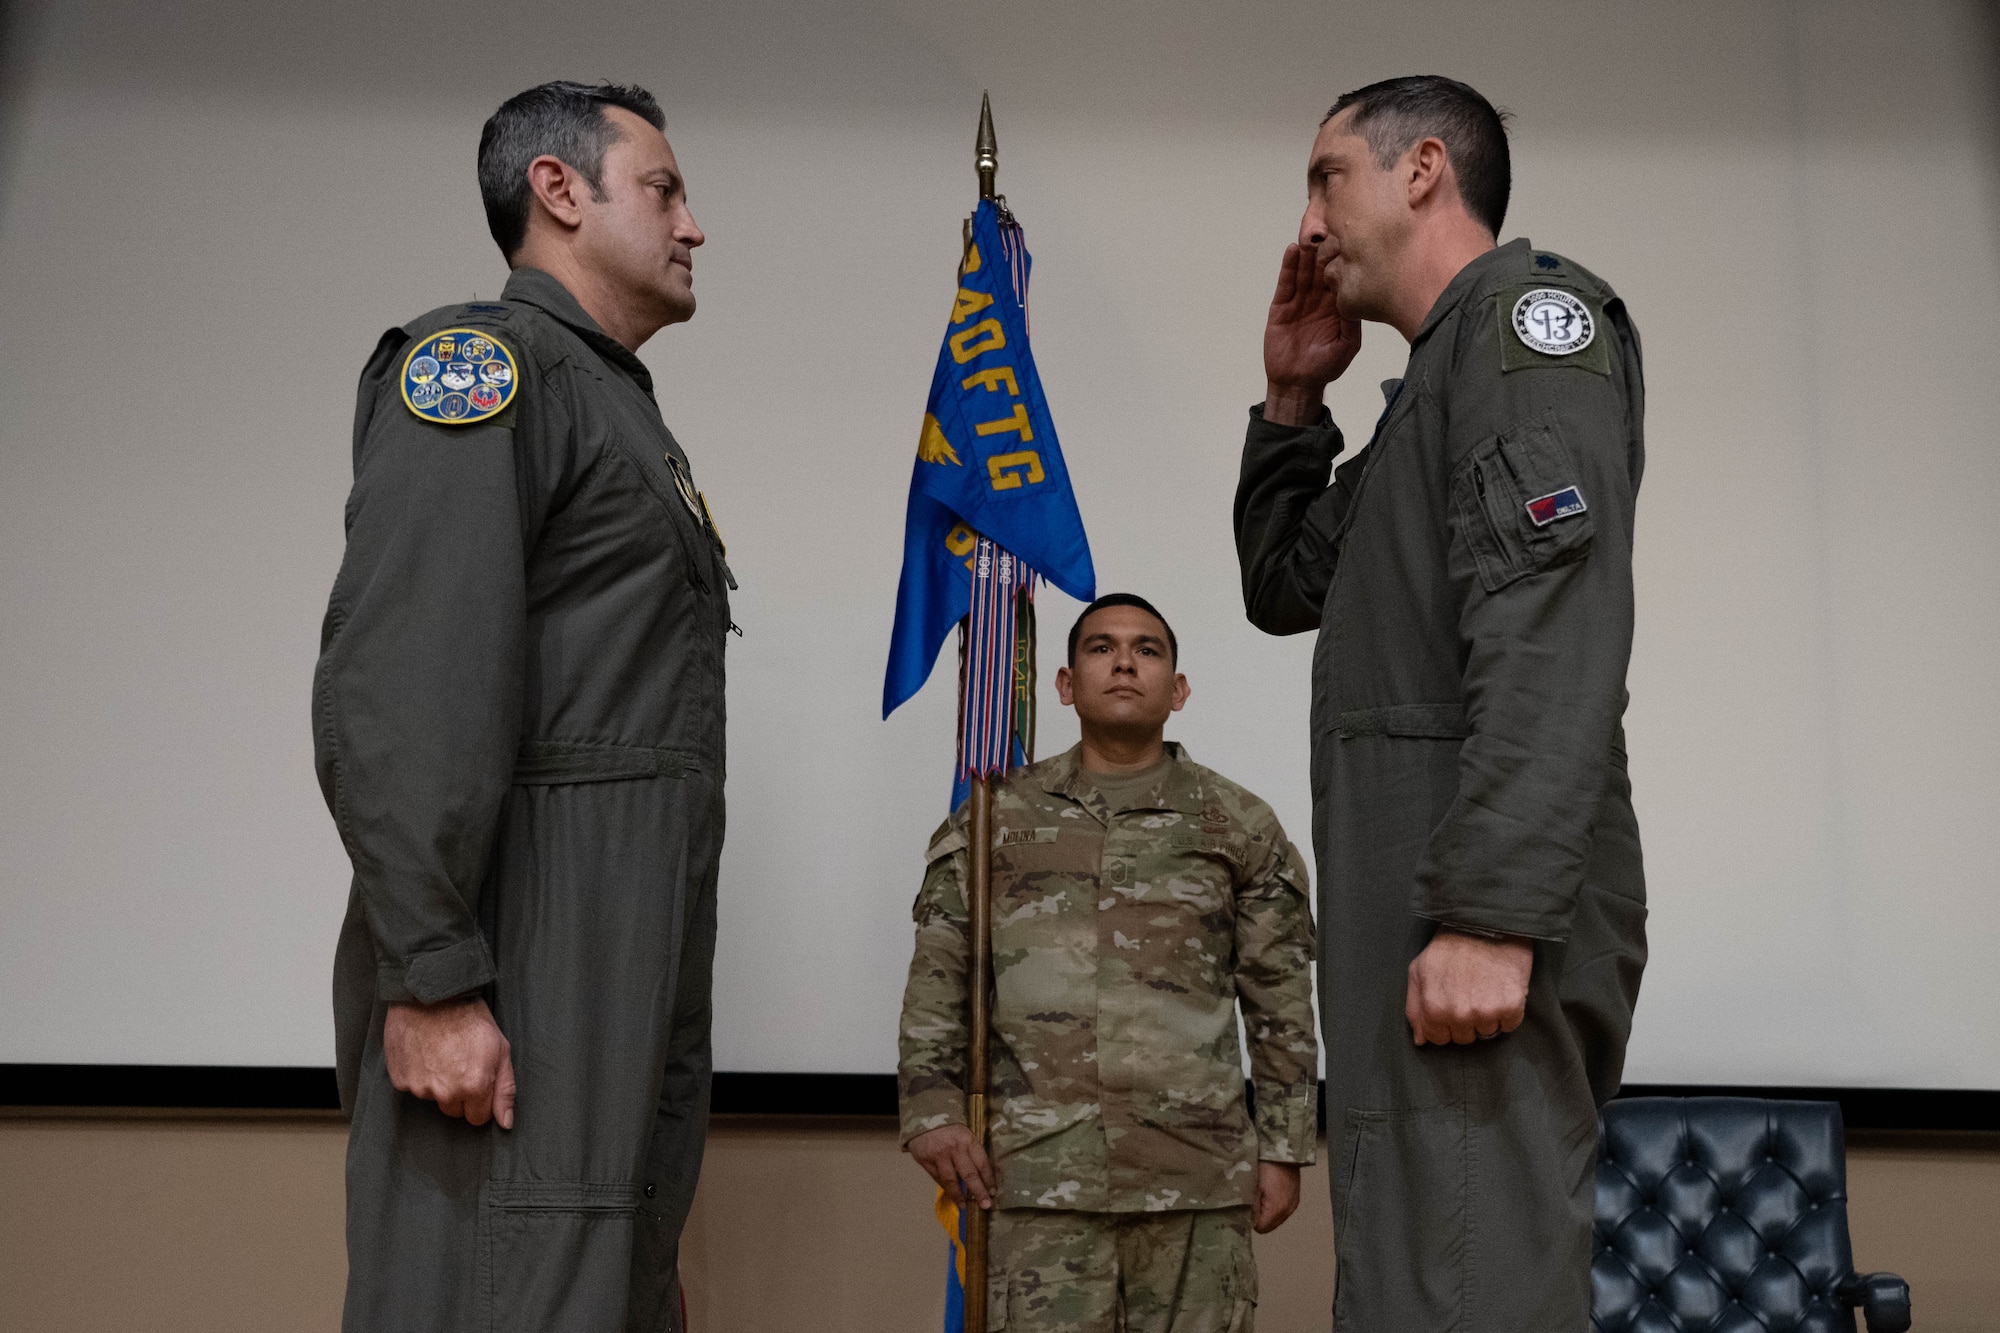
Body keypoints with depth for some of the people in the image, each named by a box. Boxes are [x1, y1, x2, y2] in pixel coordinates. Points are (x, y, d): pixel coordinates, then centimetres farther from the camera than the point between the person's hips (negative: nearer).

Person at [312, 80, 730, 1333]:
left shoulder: (620, 406, 24)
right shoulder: (480, 361, -5)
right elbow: (396, 692, -17)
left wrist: (660, 1015, 20)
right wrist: (431, 980, -23)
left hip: (633, 989, 9)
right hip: (519, 989, -9)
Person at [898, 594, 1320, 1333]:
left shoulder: (1242, 826, 10)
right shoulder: (996, 816, 11)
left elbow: (1280, 1003, 8)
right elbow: (937, 979, 9)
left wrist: (1283, 1149, 4)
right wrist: (932, 1109, -2)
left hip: (1199, 1170, 0)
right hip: (1041, 1169, 0)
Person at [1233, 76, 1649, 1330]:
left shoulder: (1530, 308, -2)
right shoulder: (1439, 380, 27)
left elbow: (1556, 629, -18)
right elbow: (1284, 587, 32)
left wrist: (1490, 915, -25)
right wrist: (1292, 399, 21)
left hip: (1480, 918, -10)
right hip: (1415, 913, 10)